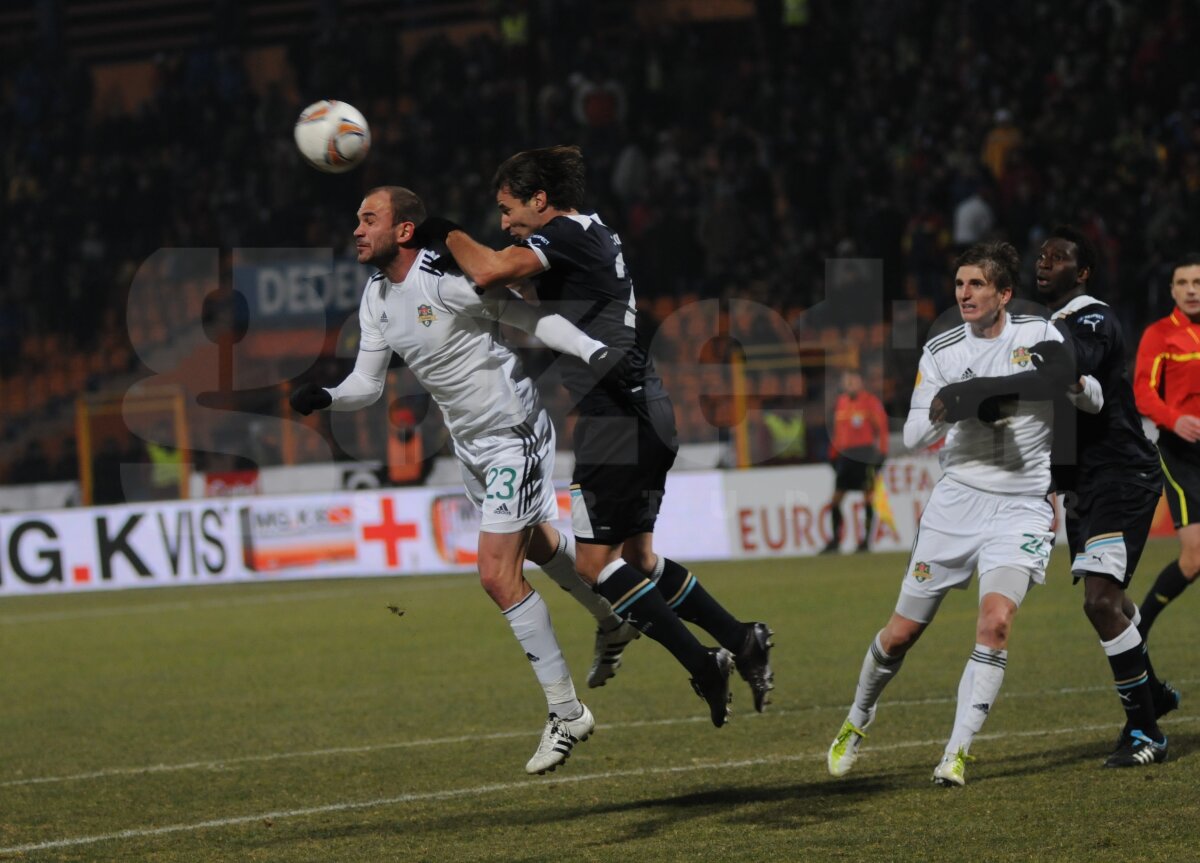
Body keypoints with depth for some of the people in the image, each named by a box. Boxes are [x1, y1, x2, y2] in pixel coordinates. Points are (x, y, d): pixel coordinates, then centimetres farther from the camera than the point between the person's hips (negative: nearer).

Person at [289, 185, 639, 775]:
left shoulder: (446, 278, -24)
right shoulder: (376, 296, 1)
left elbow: (528, 316, -19)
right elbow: (367, 384, 4)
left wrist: (594, 351, -31)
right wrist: (323, 398, -15)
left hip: (514, 434, -9)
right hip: (471, 443, 9)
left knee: (499, 575, -14)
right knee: (538, 544, 26)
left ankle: (566, 713, -4)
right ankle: (614, 621, 52)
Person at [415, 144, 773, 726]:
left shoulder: (568, 235, -10)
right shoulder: (598, 236, 19)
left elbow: (487, 270, -22)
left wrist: (447, 232, -4)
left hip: (615, 415, -10)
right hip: (648, 415, 10)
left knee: (595, 561, -6)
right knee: (637, 557, 14)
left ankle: (704, 665, -9)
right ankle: (740, 641, 11)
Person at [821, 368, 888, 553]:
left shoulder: (870, 401, -5)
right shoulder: (841, 402, 13)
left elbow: (880, 429, -6)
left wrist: (878, 452, -12)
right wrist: (834, 454, 16)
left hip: (865, 453, -6)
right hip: (846, 453, 6)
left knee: (868, 496, -3)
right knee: (836, 497, 2)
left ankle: (866, 540, 3)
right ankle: (835, 540, 8)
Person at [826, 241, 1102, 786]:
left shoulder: (1038, 335, -3)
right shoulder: (941, 352, 2)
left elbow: (1093, 400, -1)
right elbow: (912, 437, -1)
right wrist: (941, 407, -23)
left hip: (1021, 506, -2)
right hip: (957, 499, 2)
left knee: (995, 623, -23)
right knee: (901, 633, 5)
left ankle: (957, 753, -15)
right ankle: (856, 723, 31)